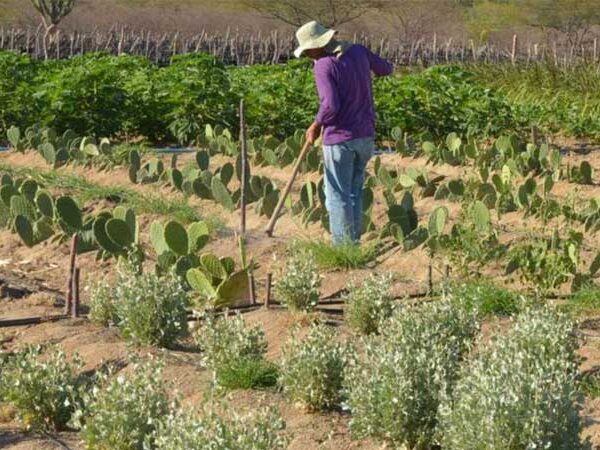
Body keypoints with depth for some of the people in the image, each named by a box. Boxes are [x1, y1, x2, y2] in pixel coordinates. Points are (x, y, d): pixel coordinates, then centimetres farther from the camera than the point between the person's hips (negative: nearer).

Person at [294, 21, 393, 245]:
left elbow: (330, 105, -24)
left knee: (338, 196, 1)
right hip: (366, 136, 7)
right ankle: (354, 240, 20)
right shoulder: (359, 51, 3)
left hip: (339, 139, -7)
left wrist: (316, 126, -8)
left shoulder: (324, 65, -17)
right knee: (355, 192, 16)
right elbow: (386, 69, 19)